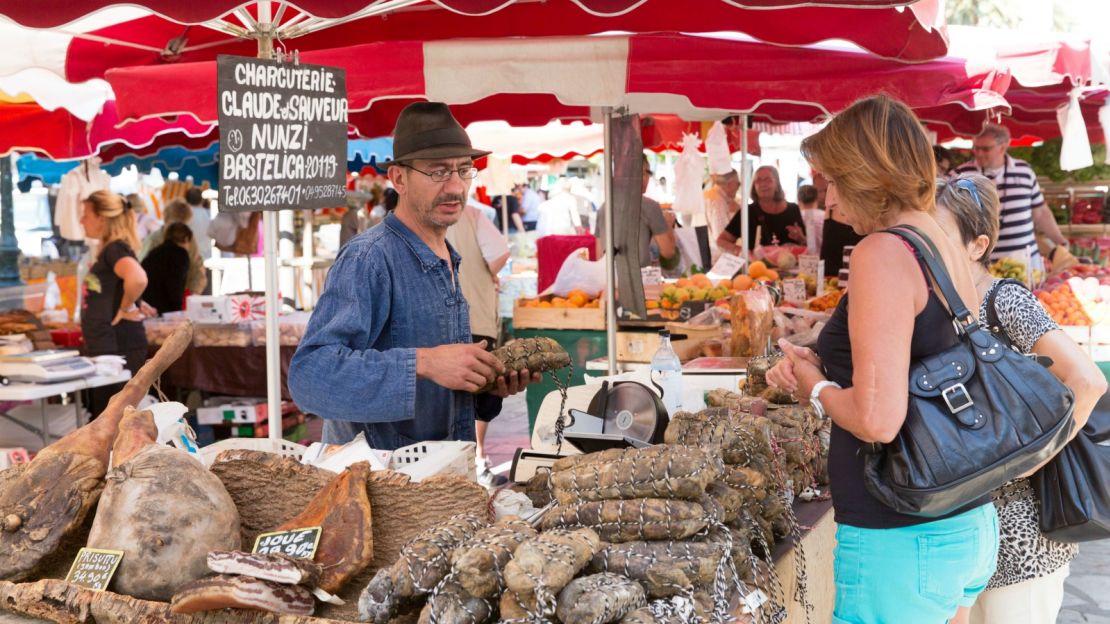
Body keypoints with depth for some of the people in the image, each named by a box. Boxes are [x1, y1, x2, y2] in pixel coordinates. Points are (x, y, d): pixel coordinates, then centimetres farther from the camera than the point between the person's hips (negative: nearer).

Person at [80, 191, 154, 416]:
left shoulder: (115, 249, -16)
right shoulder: (107, 250, 14)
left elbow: (137, 279, -37)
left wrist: (125, 309, -22)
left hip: (119, 348, -10)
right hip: (104, 346, 10)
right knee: (102, 416, 15)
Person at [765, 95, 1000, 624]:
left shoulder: (884, 252, -17)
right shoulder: (952, 252, 8)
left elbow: (879, 419, -25)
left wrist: (816, 388, -6)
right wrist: (818, 364, 9)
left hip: (903, 541, -8)